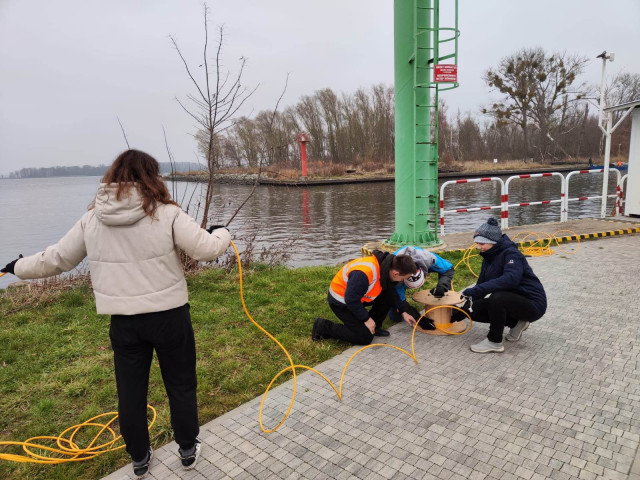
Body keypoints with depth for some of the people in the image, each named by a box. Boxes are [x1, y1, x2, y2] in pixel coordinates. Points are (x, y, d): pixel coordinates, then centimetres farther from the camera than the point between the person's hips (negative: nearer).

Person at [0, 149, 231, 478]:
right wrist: (222, 234, 9)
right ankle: (188, 450, 34)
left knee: (130, 392, 20)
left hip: (123, 321, 3)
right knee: (181, 386, 17)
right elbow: (205, 248, -14)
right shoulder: (166, 213, -13)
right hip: (169, 316, -3)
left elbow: (56, 259, 9)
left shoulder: (91, 219, 0)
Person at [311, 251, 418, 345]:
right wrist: (366, 319, -18)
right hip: (341, 300, -8)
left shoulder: (387, 266, -9)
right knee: (365, 337, -11)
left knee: (389, 296, -6)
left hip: (359, 297, 8)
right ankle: (323, 326, -2)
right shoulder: (364, 274, -37)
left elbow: (391, 291, 8)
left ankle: (373, 326, 8)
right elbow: (351, 300, -29)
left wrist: (403, 312, 6)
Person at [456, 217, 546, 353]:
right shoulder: (488, 258, 4)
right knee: (473, 310, -2)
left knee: (497, 298, -35)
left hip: (532, 304, -8)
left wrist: (474, 291, -44)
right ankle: (516, 323, 10)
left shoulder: (511, 253, -20)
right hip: (511, 300, 9)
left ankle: (494, 342, -14)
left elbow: (510, 279, -39)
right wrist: (464, 309, -6)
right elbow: (481, 284, 6)